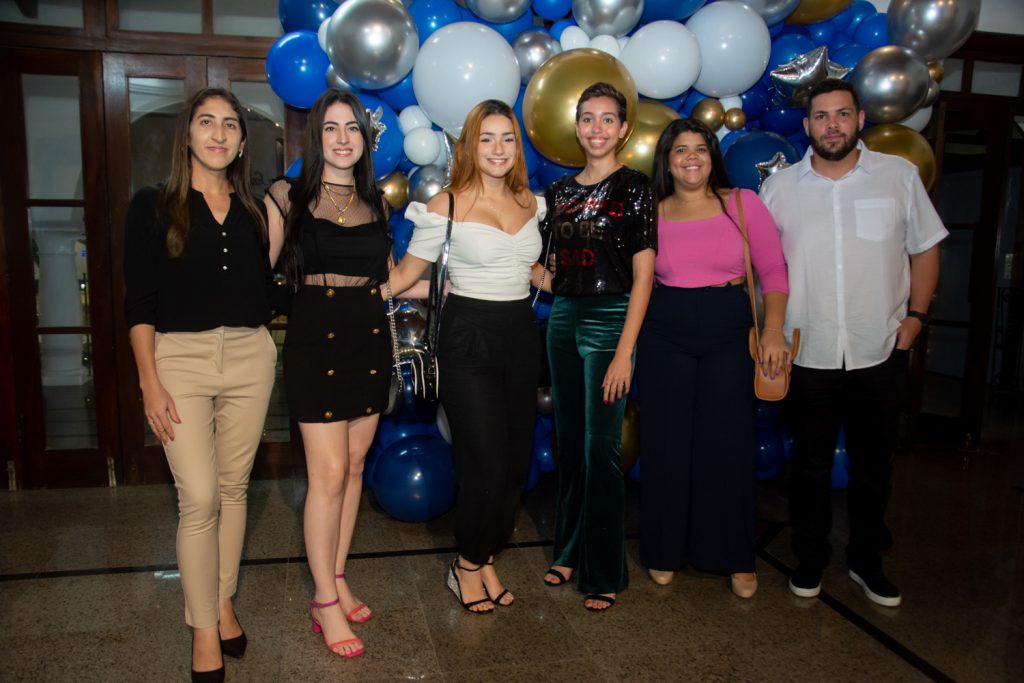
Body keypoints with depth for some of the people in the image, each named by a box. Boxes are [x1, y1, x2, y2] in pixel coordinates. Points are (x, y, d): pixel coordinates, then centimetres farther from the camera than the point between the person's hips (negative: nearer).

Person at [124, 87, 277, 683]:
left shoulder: (253, 210, 10)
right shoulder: (153, 207, 0)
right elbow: (139, 303, -4)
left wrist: (267, 355, 7)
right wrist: (149, 382, -9)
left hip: (250, 356, 3)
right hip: (180, 357, -3)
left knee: (234, 487, 11)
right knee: (199, 498, -4)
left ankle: (224, 604, 27)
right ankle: (204, 629, 12)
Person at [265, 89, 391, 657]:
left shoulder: (374, 202, 12)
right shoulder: (288, 197, -1)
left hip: (370, 342, 5)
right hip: (315, 341, -5)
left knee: (354, 467, 10)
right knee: (328, 475, -4)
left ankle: (337, 579, 26)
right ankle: (325, 603, 10)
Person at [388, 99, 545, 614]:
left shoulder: (530, 203, 9)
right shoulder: (446, 206, -7)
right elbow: (404, 275, -1)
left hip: (520, 335, 6)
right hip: (468, 340, -5)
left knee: (516, 461, 7)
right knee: (486, 464, -5)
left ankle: (484, 559, 29)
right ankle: (468, 566, 21)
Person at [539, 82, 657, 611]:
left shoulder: (634, 187, -4)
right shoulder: (559, 192, 11)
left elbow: (643, 275, -10)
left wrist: (624, 352, -15)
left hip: (610, 319, -5)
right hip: (563, 319, 6)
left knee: (600, 448, -3)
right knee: (569, 443, 12)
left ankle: (604, 572, 13)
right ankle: (569, 552, 28)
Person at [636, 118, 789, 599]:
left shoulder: (742, 204, 1)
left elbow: (773, 271, 0)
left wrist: (773, 330, -11)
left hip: (730, 334, 0)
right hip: (665, 337, 1)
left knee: (729, 442, 5)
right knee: (667, 442, 6)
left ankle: (736, 558, 23)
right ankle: (665, 550, 25)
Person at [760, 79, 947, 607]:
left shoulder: (899, 175, 3)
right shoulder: (780, 186, 2)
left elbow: (925, 248, 9)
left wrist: (916, 314, -1)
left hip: (881, 352, 1)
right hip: (807, 353, 0)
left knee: (873, 465, 13)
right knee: (811, 465, 12)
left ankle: (866, 559, 31)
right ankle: (810, 558, 29)